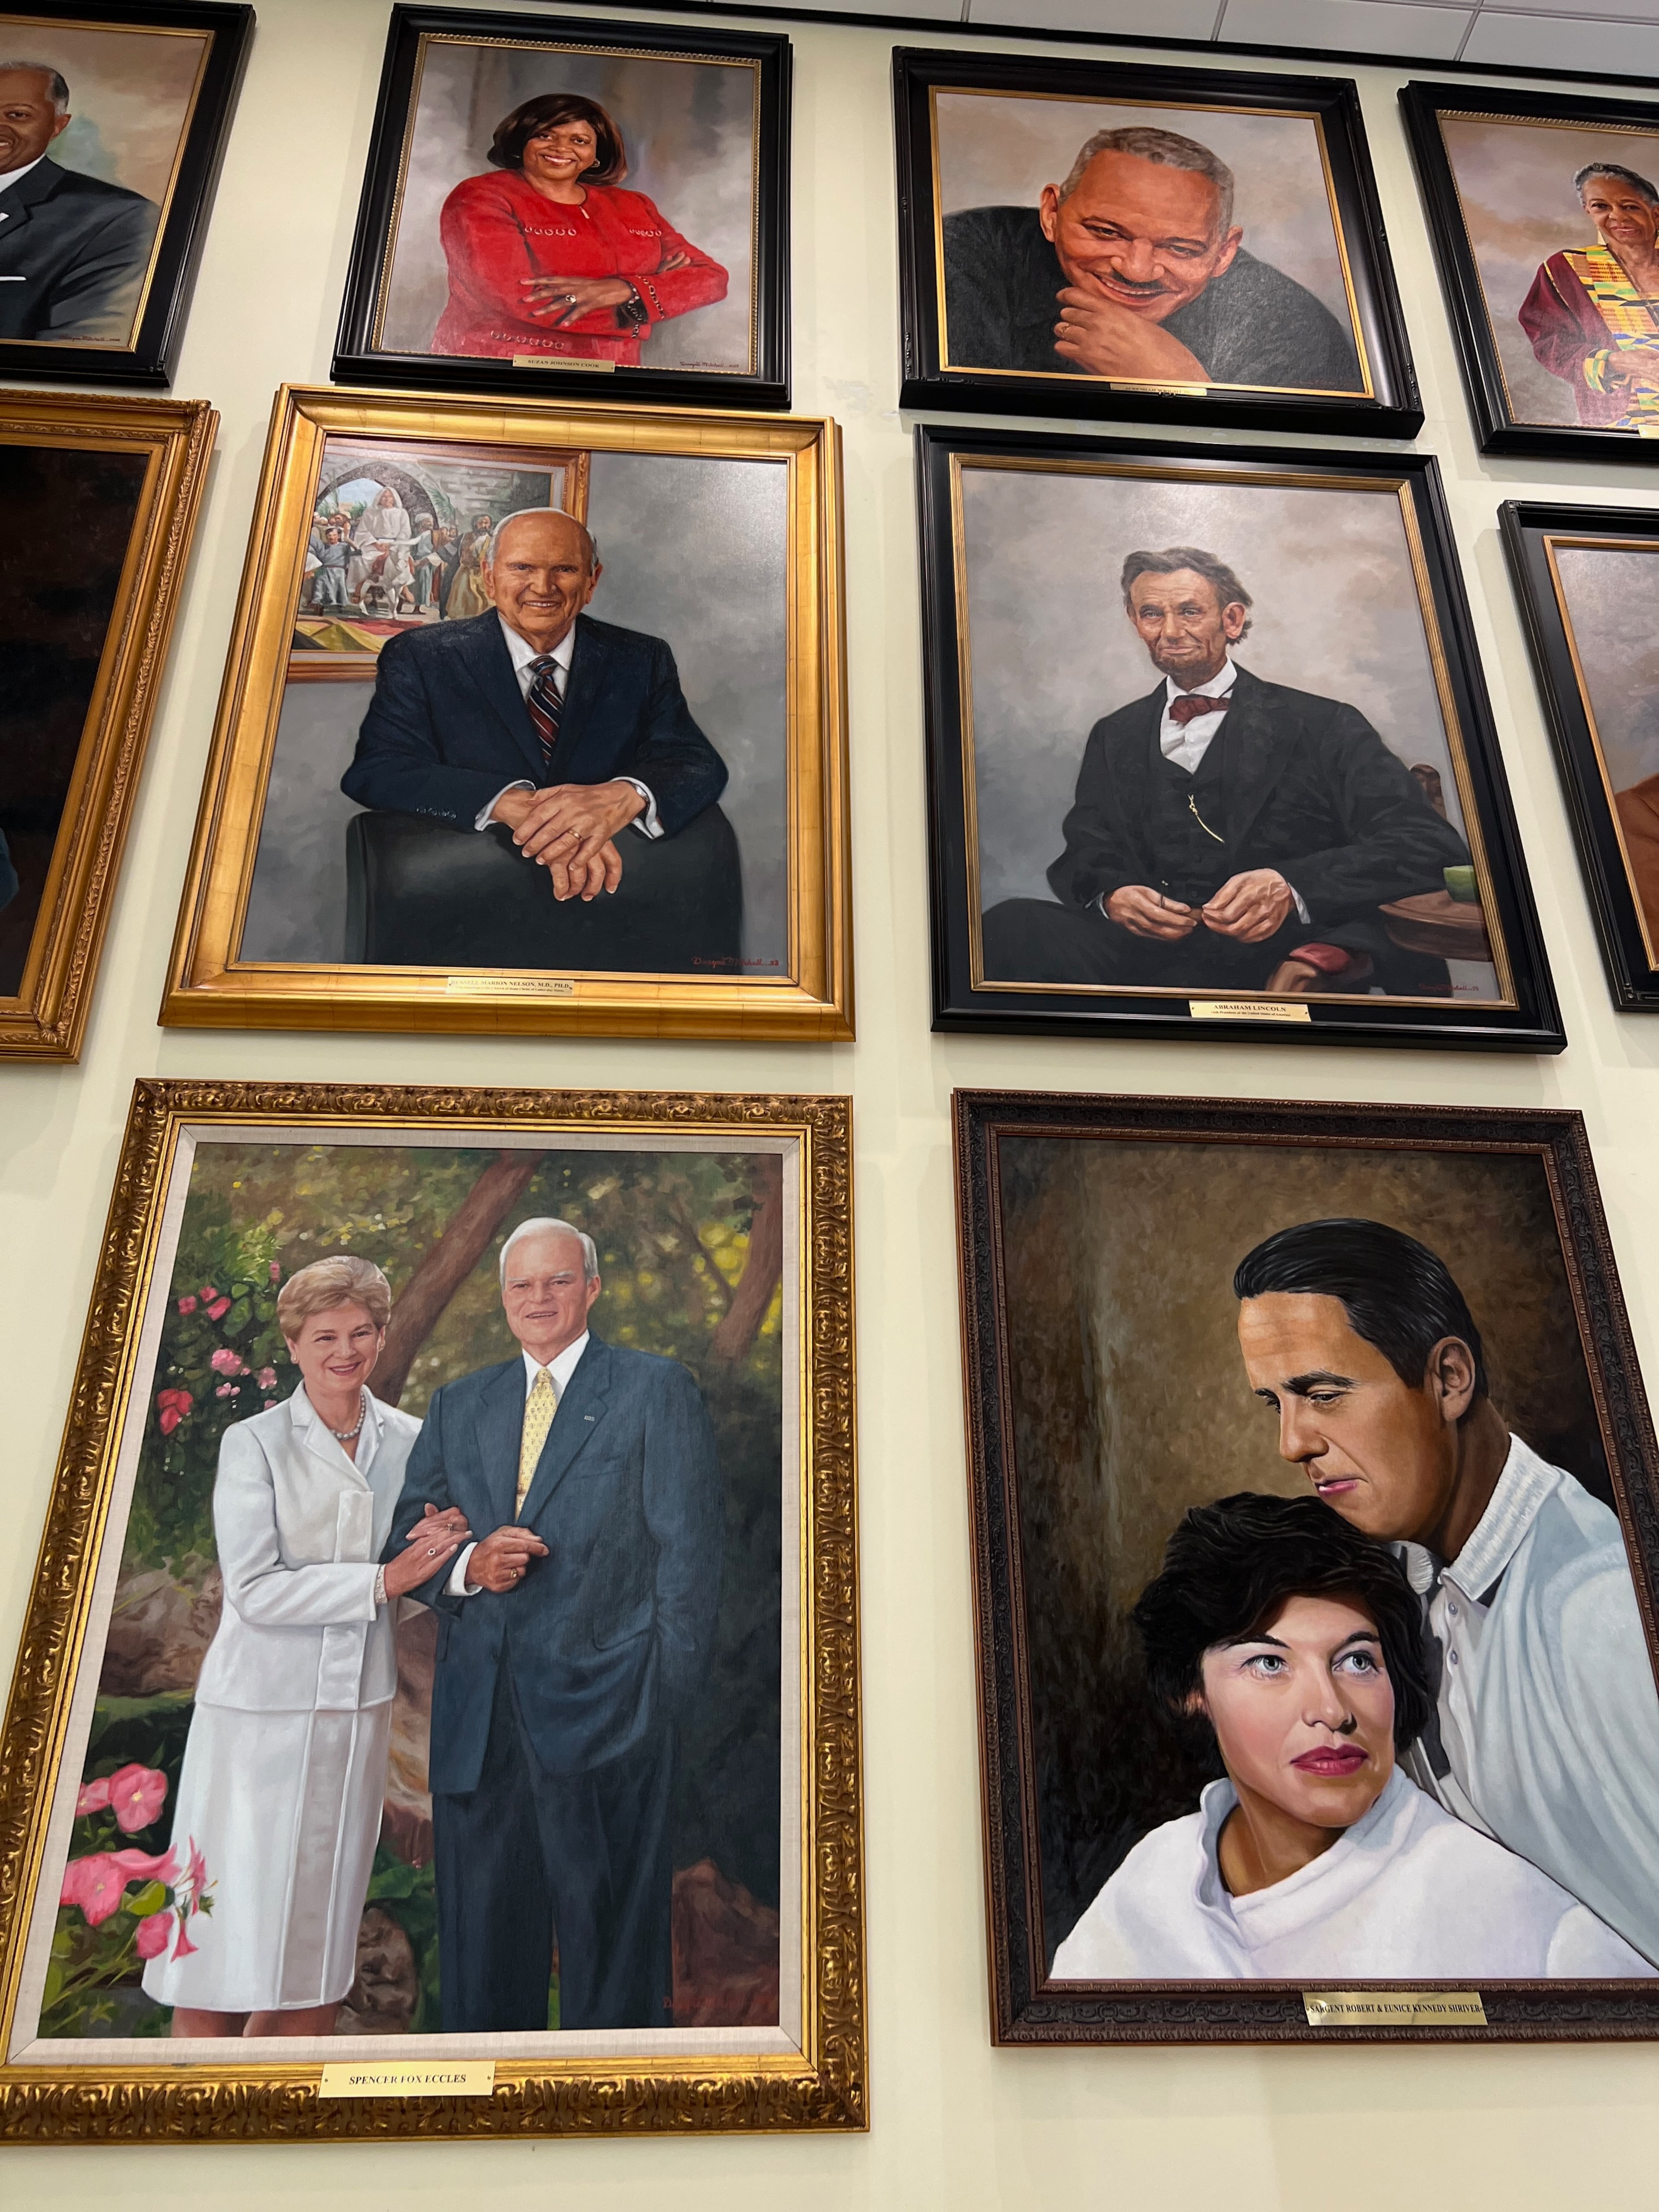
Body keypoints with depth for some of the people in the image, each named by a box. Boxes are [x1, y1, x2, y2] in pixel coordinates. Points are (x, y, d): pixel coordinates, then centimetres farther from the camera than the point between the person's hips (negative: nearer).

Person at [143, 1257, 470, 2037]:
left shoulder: (407, 1439, 5)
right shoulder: (253, 1444, -6)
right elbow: (254, 1590, -13)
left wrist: (440, 1541, -9)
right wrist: (381, 1581, -17)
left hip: (359, 1707, 4)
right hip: (261, 1707, -4)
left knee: (319, 1919, 12)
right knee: (232, 1920, 2)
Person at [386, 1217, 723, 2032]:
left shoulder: (657, 1391, 1)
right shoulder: (458, 1405, 14)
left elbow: (688, 1553, -3)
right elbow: (404, 1539, 12)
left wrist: (664, 1700, -9)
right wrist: (467, 1565, -9)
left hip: (604, 1712, -4)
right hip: (477, 1718, 4)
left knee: (611, 1936, 5)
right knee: (480, 1944, 14)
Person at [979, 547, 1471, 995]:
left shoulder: (1323, 726, 7)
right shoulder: (1114, 737, 23)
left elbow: (1432, 847, -3)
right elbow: (1088, 852, 17)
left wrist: (1292, 888, -22)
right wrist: (1110, 896, -10)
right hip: (1145, 952, 4)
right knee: (1012, 925, -27)